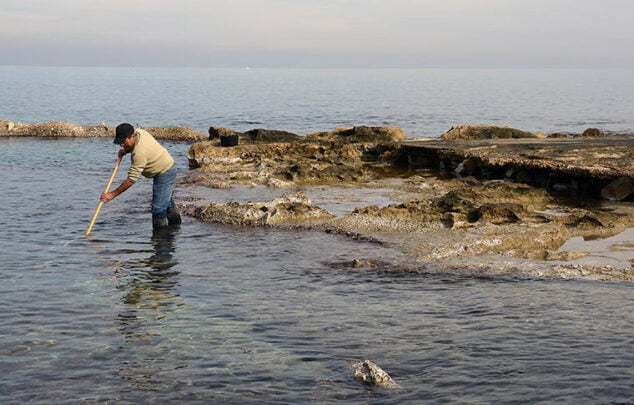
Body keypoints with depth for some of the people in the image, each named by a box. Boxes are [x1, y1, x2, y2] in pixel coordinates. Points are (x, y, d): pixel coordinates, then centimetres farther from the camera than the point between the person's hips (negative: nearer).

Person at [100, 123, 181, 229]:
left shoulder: (140, 153, -35)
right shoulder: (138, 131, -8)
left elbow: (131, 179, -32)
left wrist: (113, 194, -28)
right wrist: (125, 150, -1)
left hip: (165, 174, -11)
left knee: (158, 208, -14)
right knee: (166, 201, 28)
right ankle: (175, 224, 45)